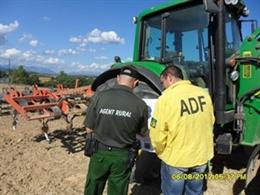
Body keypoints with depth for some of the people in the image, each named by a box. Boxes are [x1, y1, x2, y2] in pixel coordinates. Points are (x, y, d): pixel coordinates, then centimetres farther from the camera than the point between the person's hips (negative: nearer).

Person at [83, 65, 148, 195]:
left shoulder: (99, 96, -14)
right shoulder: (140, 104, -13)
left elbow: (89, 129, -6)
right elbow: (143, 133, 2)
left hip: (99, 152, 1)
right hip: (122, 156, 0)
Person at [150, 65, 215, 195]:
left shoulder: (166, 98, -21)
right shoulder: (203, 94, -5)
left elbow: (157, 134, -18)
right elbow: (211, 122, 7)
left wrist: (161, 152, 2)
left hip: (175, 159, -4)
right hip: (201, 156, 5)